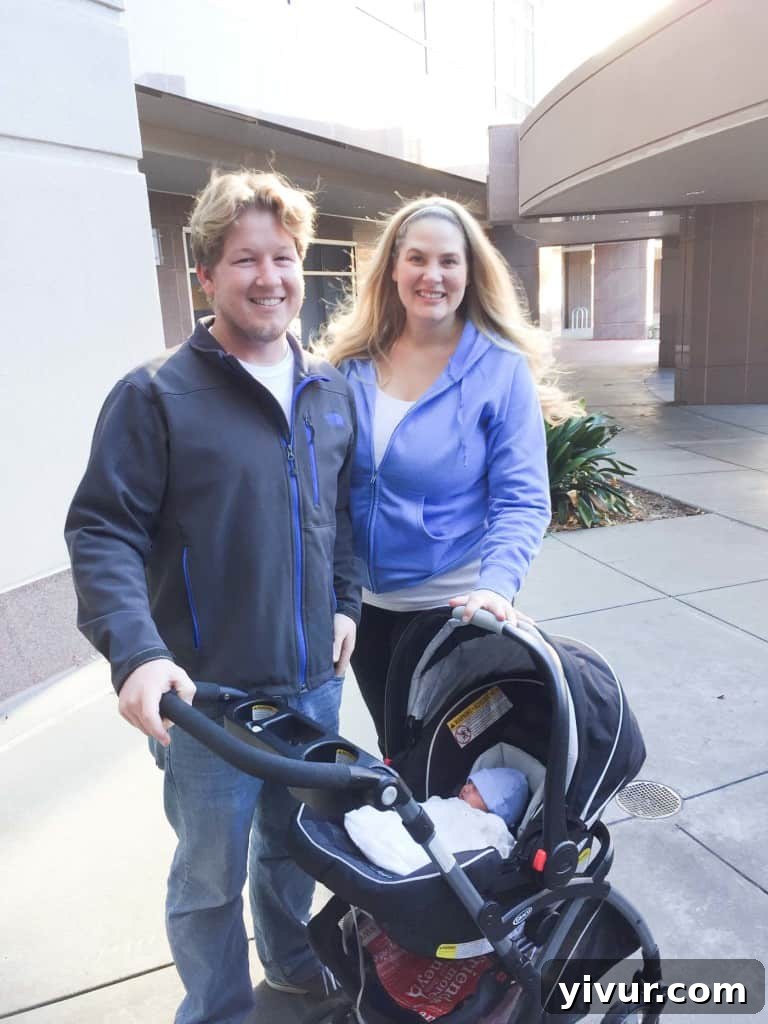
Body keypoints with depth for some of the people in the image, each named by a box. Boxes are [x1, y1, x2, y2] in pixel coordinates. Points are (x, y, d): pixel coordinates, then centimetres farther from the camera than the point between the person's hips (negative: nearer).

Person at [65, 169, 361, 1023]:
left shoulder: (329, 391, 6)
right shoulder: (158, 395, -13)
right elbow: (101, 532, -16)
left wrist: (345, 600, 10)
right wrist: (135, 652, -27)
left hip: (316, 678, 6)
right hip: (209, 692, -5)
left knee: (296, 843, 26)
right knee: (212, 875, 14)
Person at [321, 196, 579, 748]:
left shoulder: (503, 369, -13)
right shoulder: (353, 360, -2)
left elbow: (522, 500, -15)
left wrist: (496, 586, -30)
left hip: (452, 606, -4)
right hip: (363, 599, 4)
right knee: (393, 749, 24)